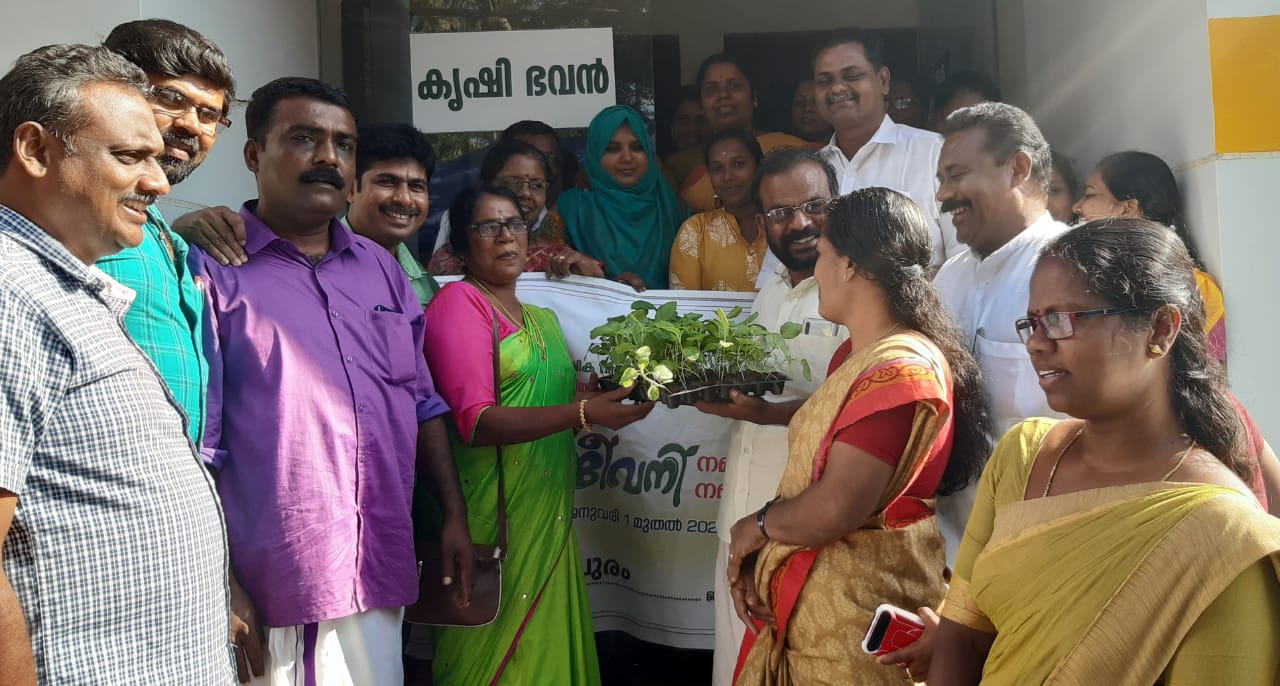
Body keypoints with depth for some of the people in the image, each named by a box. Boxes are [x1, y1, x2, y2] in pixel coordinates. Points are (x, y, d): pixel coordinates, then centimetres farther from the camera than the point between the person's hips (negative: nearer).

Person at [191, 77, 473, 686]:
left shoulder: (381, 269, 12)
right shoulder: (212, 271, -6)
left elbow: (422, 405, 16)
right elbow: (191, 449, -9)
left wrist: (454, 515, 11)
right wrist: (219, 586, -12)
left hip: (379, 578, 5)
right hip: (265, 592, -5)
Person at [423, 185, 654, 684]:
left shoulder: (541, 319, 17)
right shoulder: (458, 303, -7)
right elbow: (475, 422, -17)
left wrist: (616, 393, 6)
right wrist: (584, 412, -25)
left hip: (548, 514, 7)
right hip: (495, 515, -7)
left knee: (545, 644, 11)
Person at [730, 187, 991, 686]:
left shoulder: (900, 370, -22)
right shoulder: (855, 354, 10)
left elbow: (834, 509, -26)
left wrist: (755, 527, -9)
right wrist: (755, 554, -3)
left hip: (856, 609, -9)